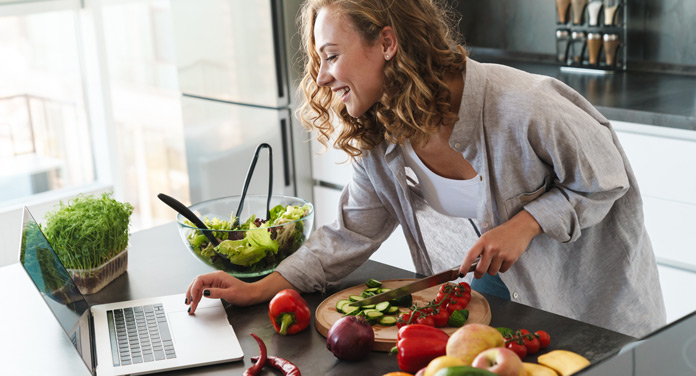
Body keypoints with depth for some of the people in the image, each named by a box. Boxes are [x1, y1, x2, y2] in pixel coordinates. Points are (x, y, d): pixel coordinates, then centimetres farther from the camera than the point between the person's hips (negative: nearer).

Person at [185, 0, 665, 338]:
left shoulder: (519, 105, -33)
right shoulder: (380, 140, -14)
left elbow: (607, 179, -18)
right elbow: (349, 236, -8)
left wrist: (526, 224, -30)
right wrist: (259, 289, -19)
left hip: (593, 278, -4)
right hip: (504, 274, 4)